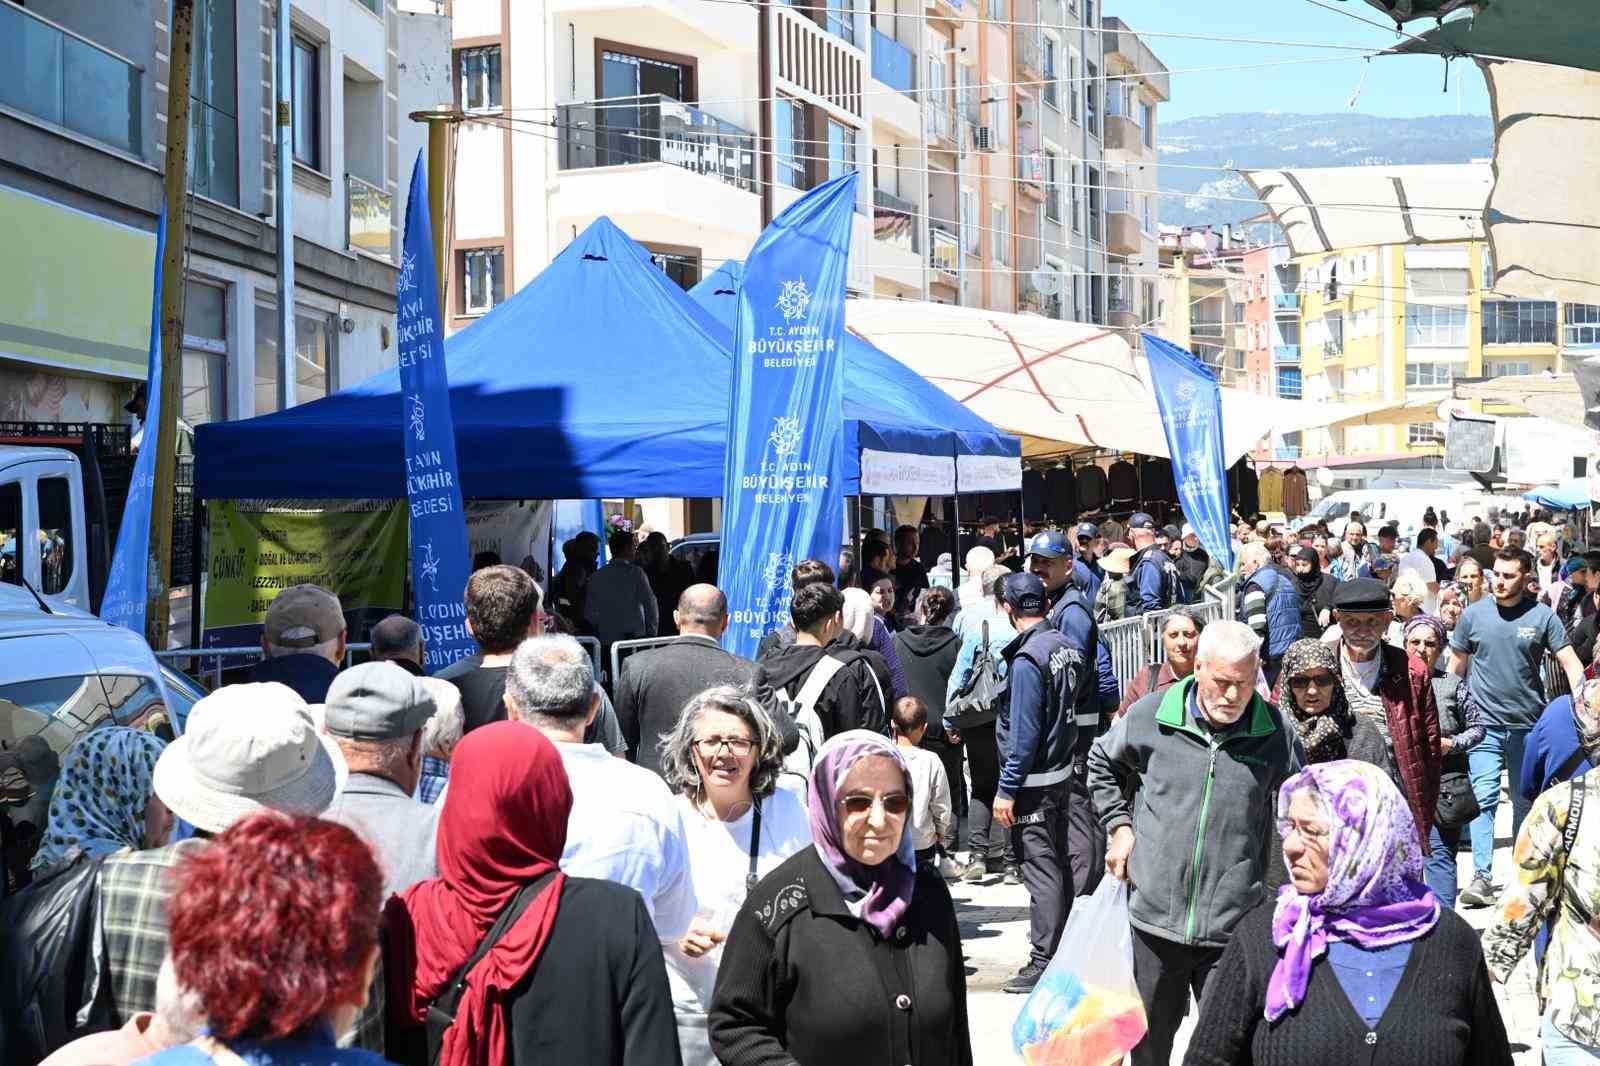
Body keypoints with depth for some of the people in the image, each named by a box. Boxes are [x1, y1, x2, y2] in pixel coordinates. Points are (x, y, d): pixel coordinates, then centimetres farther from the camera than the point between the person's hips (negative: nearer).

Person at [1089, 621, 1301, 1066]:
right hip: (1154, 917, 1)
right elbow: (1102, 763, 17)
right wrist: (1119, 826, 8)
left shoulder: (1276, 733, -4)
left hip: (1234, 929, -1)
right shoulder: (1151, 716, -3)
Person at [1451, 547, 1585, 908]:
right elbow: (1456, 665, 10)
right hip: (1485, 723, -1)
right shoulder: (1474, 614, 1)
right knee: (1483, 799, -12)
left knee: (1527, 801, 12)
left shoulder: (1542, 616, -2)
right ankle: (1482, 877, -14)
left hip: (1529, 725, 1)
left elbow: (1571, 664, -2)